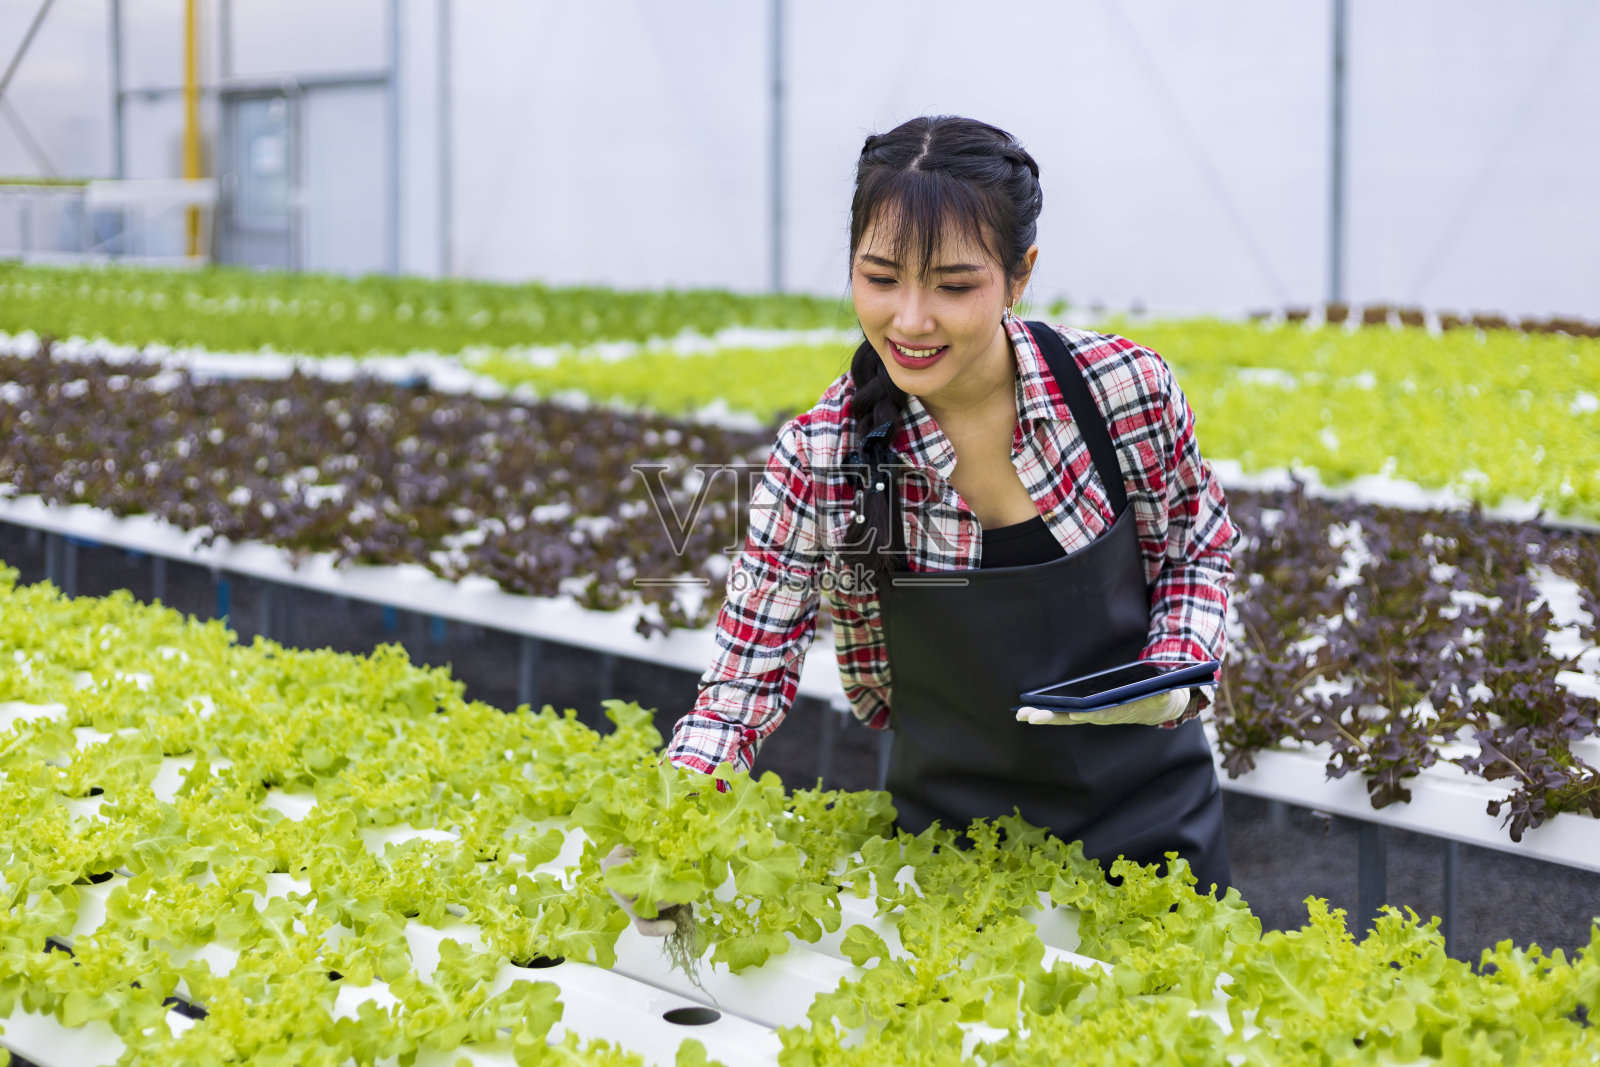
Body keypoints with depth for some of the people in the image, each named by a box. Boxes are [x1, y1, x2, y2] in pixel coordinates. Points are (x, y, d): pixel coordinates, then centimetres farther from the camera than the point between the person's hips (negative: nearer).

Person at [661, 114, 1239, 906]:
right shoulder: (819, 460, -19)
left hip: (1151, 819, 1)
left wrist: (1174, 674, -17)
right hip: (954, 838, -1)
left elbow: (1199, 547, 1)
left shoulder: (1125, 389, -17)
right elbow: (747, 677, -15)